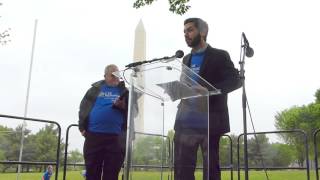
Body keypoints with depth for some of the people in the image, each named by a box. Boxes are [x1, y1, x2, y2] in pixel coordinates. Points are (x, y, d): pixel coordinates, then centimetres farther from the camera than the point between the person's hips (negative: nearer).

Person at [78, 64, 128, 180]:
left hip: (115, 137, 0)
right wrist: (82, 127, 1)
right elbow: (83, 108, 10)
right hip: (94, 135, 1)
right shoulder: (95, 89, 11)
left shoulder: (124, 91, 11)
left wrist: (123, 106, -13)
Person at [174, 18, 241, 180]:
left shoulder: (219, 56, 2)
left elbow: (235, 80, -7)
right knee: (182, 167, 3)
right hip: (186, 121, 5)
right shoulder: (186, 59, 20)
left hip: (209, 121, -5)